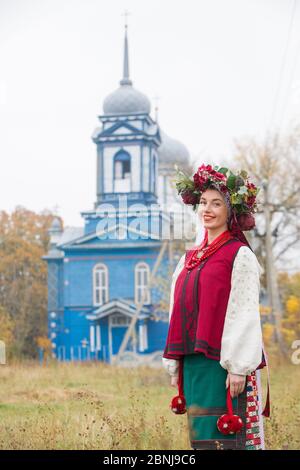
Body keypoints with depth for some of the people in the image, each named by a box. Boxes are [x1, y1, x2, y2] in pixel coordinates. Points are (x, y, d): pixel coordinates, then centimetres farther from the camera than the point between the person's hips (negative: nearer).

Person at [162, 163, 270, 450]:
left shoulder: (240, 255, -3)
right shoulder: (189, 259, 16)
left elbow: (245, 312, -10)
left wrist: (238, 367, -15)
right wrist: (174, 365, 13)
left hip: (223, 362, -6)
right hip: (193, 362, 6)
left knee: (226, 437, -6)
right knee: (200, 436, 8)